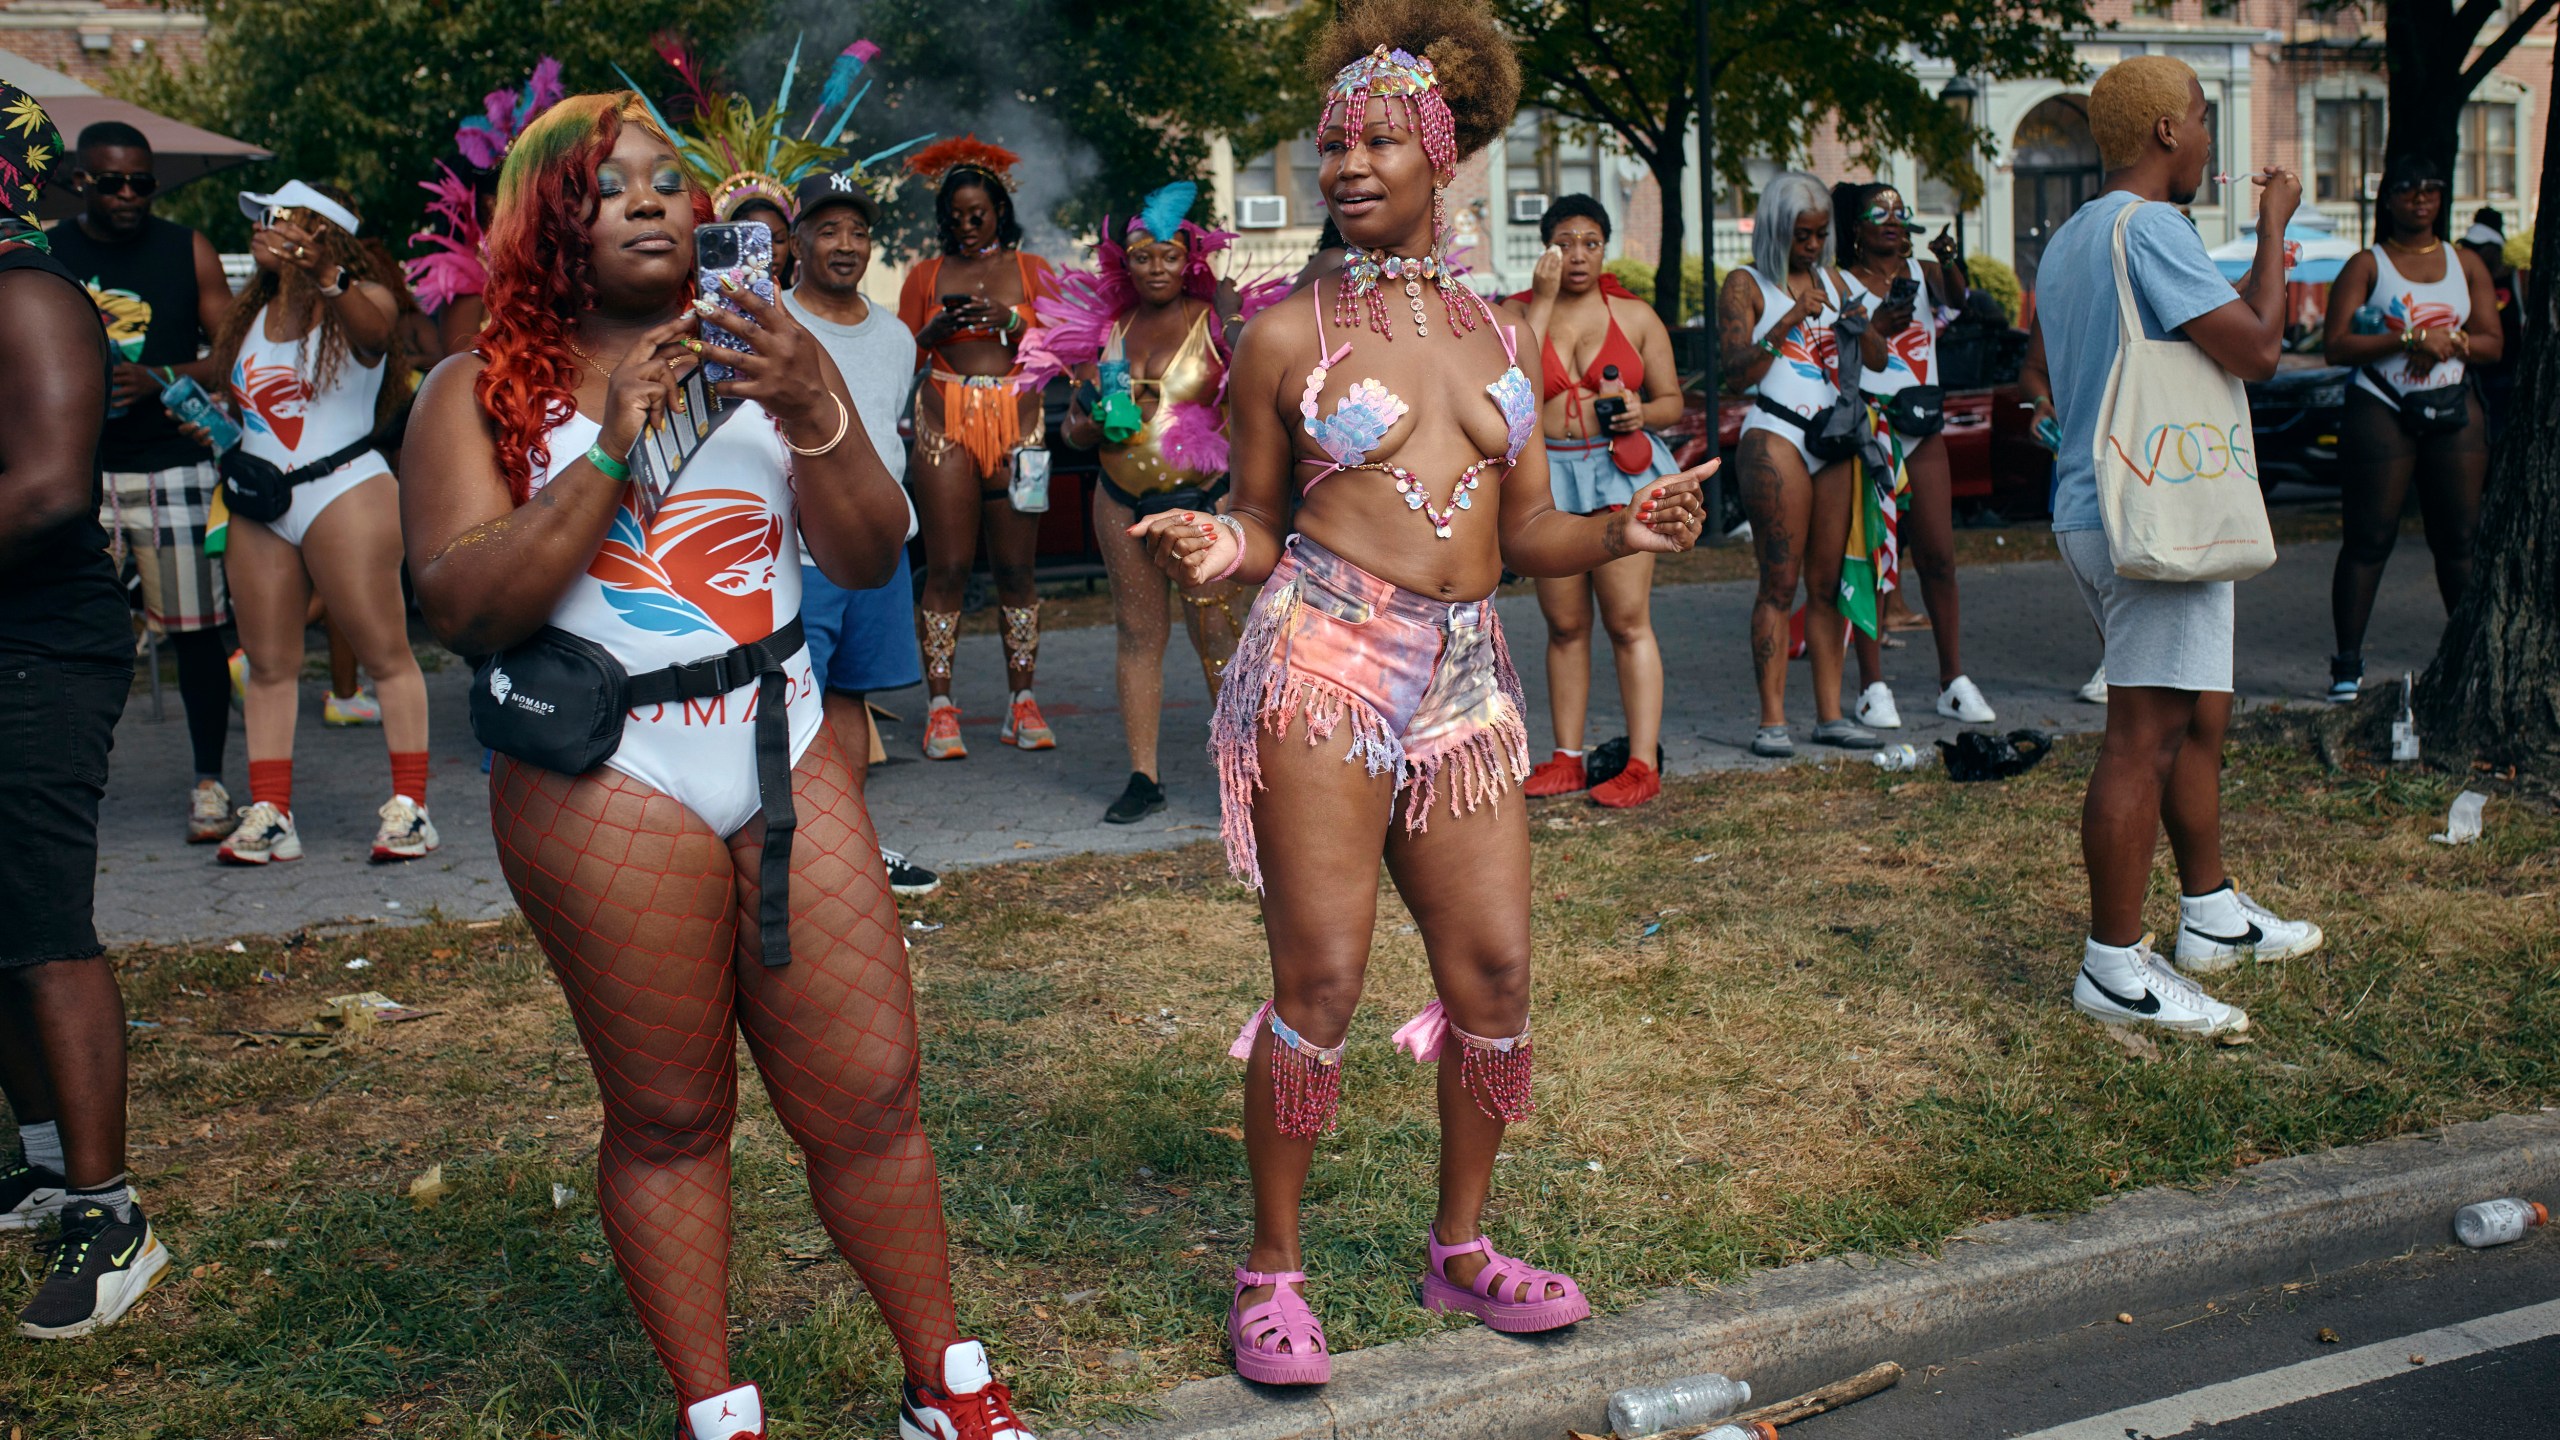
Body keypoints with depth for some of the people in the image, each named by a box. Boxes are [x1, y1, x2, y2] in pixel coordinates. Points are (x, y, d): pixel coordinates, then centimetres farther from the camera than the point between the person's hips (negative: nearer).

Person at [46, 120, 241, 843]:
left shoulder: (187, 250, 6)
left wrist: (158, 379, -13)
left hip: (175, 465, 0)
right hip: (80, 471, 1)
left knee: (197, 627, 1)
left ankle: (208, 782, 12)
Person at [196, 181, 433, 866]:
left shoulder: (361, 299, -4)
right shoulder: (251, 314, 16)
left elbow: (372, 328, -27)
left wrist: (327, 275, -45)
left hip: (345, 492, -7)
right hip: (259, 507, 7)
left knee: (385, 653, -4)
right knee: (269, 663, 5)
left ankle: (409, 807, 0)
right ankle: (268, 814, 9)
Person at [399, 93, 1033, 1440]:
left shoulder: (758, 354, 9)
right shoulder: (482, 391, 1)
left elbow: (869, 558, 1)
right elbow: (466, 608, -11)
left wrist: (813, 413, -16)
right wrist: (613, 446, -17)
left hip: (789, 756, 3)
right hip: (610, 784, -3)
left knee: (870, 1093, 5)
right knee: (668, 1121, 5)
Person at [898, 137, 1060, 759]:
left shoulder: (1030, 269, 13)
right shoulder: (926, 274, 14)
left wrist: (1009, 321, -9)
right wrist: (938, 328, -7)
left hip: (1016, 420, 0)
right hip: (946, 420, 0)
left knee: (1016, 565, -2)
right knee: (947, 566, -7)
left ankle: (1022, 704, 4)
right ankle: (940, 706, -3)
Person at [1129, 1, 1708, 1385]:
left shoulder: (1495, 330, 15)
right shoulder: (1287, 333, 3)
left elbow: (1524, 530, 15)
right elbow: (1260, 523, 6)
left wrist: (1620, 531, -4)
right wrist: (1215, 547, -16)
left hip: (1467, 675, 5)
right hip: (1324, 661, -4)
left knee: (1493, 974, 5)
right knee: (1321, 977, -7)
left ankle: (1460, 1247, 25)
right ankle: (1271, 1270, 11)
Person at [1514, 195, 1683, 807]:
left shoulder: (1635, 315, 9)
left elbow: (1672, 401, 12)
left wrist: (1641, 415, -10)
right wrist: (1543, 300, -9)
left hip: (1620, 470, -2)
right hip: (1548, 477, 2)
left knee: (1628, 622, -7)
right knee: (1565, 625, 7)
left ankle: (1643, 764, -4)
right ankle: (1567, 759, 15)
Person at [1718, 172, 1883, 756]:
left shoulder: (1828, 280, 18)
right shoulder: (1746, 285, 1)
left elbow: (1876, 361, 20)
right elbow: (1737, 372, -10)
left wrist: (1862, 326, -1)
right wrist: (1789, 320, -18)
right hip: (1776, 437, -6)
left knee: (1828, 582, 5)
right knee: (1779, 582, -8)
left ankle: (1829, 713, 8)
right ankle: (1772, 719, -6)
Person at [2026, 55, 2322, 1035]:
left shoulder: (2067, 241, 16)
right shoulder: (2148, 227, -15)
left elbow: (2046, 368, 26)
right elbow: (2257, 348, -19)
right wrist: (2273, 228, -7)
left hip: (2090, 508, 10)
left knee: (2199, 718, 19)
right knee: (2145, 737, -8)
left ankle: (2211, 915, 30)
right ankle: (2115, 969, -4)